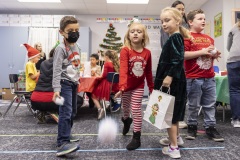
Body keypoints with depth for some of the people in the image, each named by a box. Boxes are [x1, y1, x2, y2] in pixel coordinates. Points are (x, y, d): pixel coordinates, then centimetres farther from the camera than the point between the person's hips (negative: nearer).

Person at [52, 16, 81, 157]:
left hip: (74, 83, 9)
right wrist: (56, 88, -27)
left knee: (72, 112, 15)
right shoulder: (61, 48, -13)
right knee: (66, 112, -17)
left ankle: (65, 135, 30)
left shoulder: (77, 48, 13)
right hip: (65, 83, -9)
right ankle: (62, 144, -16)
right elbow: (57, 70, -19)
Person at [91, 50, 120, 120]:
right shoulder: (116, 64, 8)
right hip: (114, 86, 7)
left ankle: (100, 109, -10)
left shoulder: (107, 63, -10)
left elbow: (104, 75, -14)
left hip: (107, 85, -7)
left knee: (93, 94, 7)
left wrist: (97, 78, 4)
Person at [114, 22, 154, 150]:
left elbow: (148, 72, 3)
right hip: (126, 86, 0)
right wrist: (122, 87, -42)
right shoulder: (125, 50, -18)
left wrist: (151, 88, 8)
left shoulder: (147, 53, -7)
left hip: (139, 86, 1)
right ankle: (126, 119, 54)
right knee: (125, 107, 18)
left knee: (136, 109, -1)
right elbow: (123, 70, -30)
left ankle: (136, 137, 12)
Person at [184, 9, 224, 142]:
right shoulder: (186, 37, -6)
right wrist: (202, 51, -17)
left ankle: (210, 128, 21)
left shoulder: (209, 38, 16)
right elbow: (183, 55, -18)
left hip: (209, 78, 6)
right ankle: (192, 127, 21)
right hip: (193, 78, -6)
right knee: (193, 105, 5)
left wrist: (215, 55, 2)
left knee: (210, 105, 10)